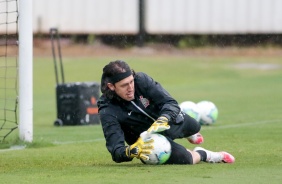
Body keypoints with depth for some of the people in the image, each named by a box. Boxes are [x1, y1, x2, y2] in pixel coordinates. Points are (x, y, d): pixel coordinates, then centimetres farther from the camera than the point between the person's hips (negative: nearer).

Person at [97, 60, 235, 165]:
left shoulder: (141, 80, -27)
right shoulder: (107, 111, -34)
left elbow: (170, 103, -26)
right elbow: (116, 149, -39)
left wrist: (162, 121, -48)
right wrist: (132, 151, -62)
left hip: (169, 120, 4)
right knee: (183, 158, -26)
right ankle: (202, 155, 8)